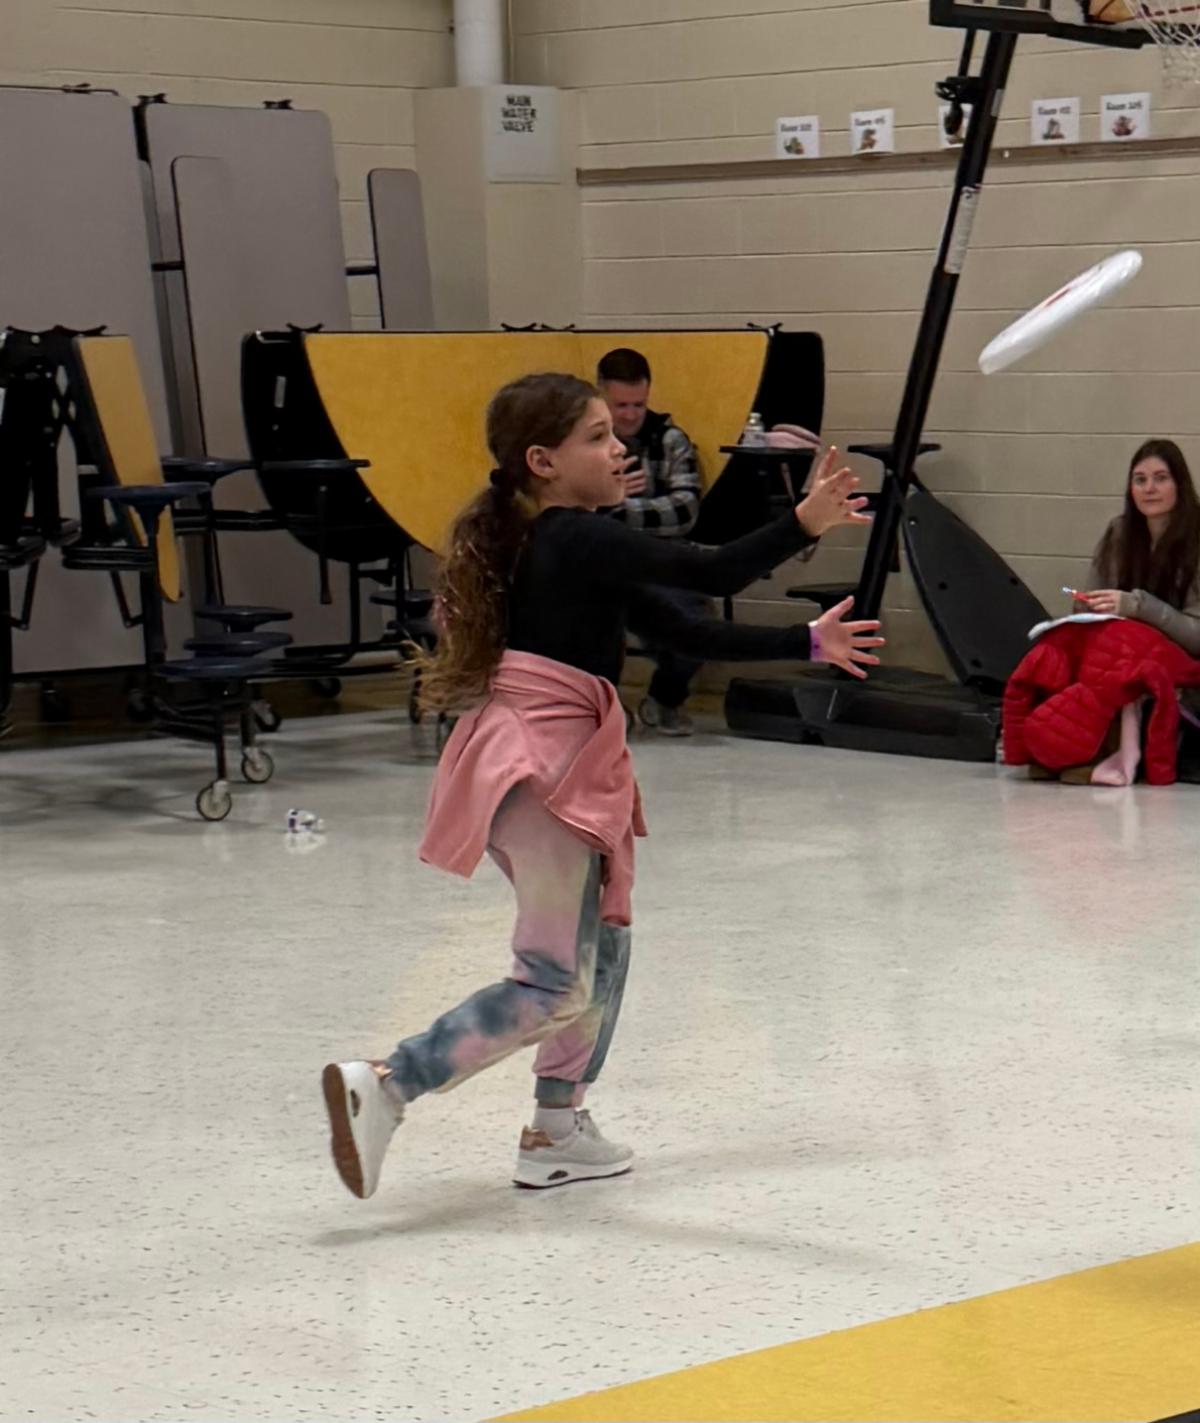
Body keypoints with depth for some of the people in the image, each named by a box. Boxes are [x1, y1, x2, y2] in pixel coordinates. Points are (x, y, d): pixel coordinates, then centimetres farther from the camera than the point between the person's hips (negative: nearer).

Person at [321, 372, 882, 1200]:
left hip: (556, 766, 10)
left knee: (602, 945, 19)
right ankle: (383, 1086, -12)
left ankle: (558, 1131, 25)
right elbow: (714, 574, -26)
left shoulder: (570, 545, 16)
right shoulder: (580, 540, -14)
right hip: (541, 766, -10)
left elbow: (686, 632, 17)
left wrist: (807, 646, 16)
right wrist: (805, 525, -36)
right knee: (556, 986, -9)